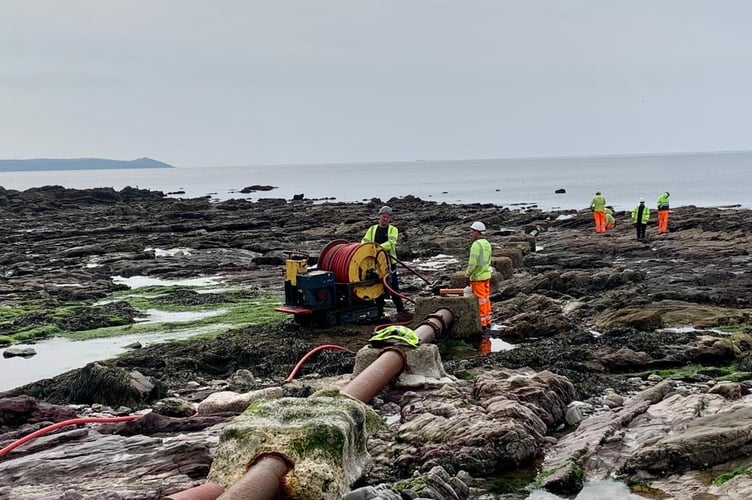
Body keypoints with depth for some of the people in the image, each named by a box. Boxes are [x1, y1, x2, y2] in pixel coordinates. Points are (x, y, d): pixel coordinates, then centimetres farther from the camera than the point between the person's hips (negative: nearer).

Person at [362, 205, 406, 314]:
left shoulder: (393, 230, 1)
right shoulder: (372, 229, 9)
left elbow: (391, 242, -17)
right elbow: (364, 241, -1)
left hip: (389, 261, -3)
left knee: (393, 286, -2)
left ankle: (400, 309, 5)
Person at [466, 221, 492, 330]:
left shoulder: (476, 245, -19)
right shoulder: (487, 243, 9)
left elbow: (472, 262, -23)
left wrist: (468, 275, -13)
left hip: (477, 277, -9)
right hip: (486, 275, 9)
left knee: (480, 300, -3)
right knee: (486, 299, 13)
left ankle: (482, 324, 1)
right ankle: (488, 322, 19)